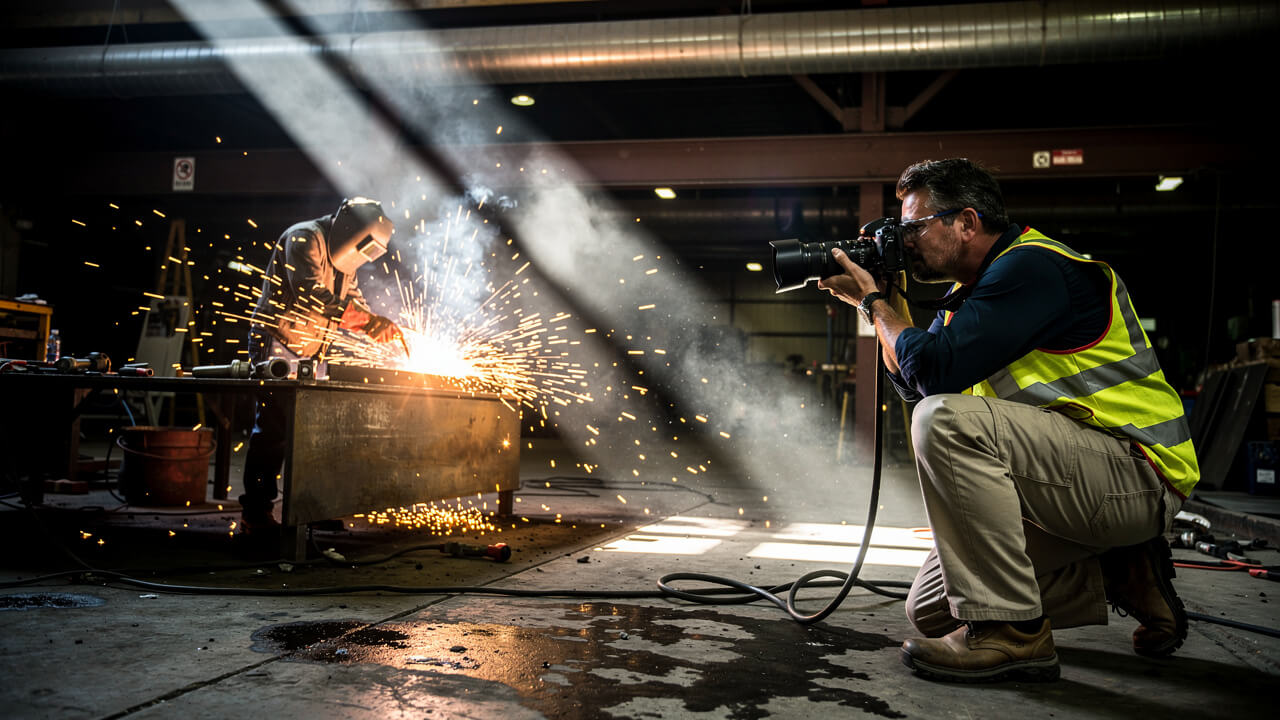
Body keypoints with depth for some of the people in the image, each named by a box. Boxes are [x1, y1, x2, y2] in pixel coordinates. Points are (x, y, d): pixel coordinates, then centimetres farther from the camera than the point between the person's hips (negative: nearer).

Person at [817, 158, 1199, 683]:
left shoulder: (1032, 266, -17)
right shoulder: (973, 287, 13)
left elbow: (935, 369, -27)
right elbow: (912, 384, 17)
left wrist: (874, 302, -11)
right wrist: (879, 303, 7)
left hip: (1138, 471, -10)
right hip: (1079, 481, 10)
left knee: (947, 420, -30)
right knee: (929, 610, 6)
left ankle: (1010, 631, -21)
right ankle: (1121, 576, 13)